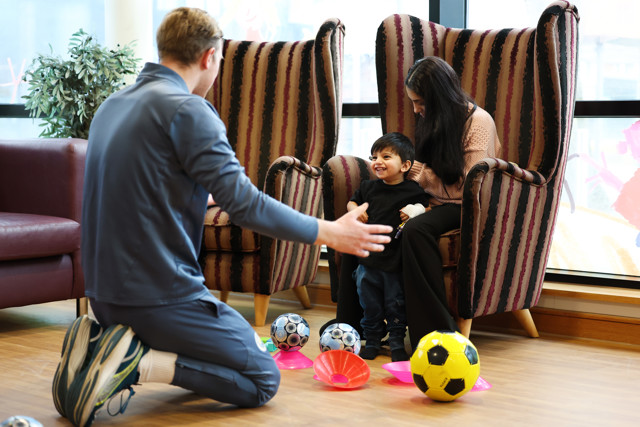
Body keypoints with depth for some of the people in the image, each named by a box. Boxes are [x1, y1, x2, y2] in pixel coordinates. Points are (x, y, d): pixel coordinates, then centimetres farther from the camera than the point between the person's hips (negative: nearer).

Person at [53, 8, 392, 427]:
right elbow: (243, 201, -18)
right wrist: (328, 233, -7)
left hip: (104, 290, 9)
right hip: (162, 293, -9)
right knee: (264, 380, 4)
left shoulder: (113, 105, 12)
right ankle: (139, 361, -13)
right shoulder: (187, 109, -14)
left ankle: (100, 344, 6)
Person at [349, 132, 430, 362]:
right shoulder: (369, 187, 9)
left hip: (395, 261, -4)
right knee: (370, 304, 11)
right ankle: (372, 340, 25)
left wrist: (417, 210, -18)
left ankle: (397, 343, 19)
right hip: (368, 259, 4)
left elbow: (424, 204, 2)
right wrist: (355, 210, 3)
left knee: (395, 304, 5)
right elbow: (353, 201, 23)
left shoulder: (413, 190, -5)